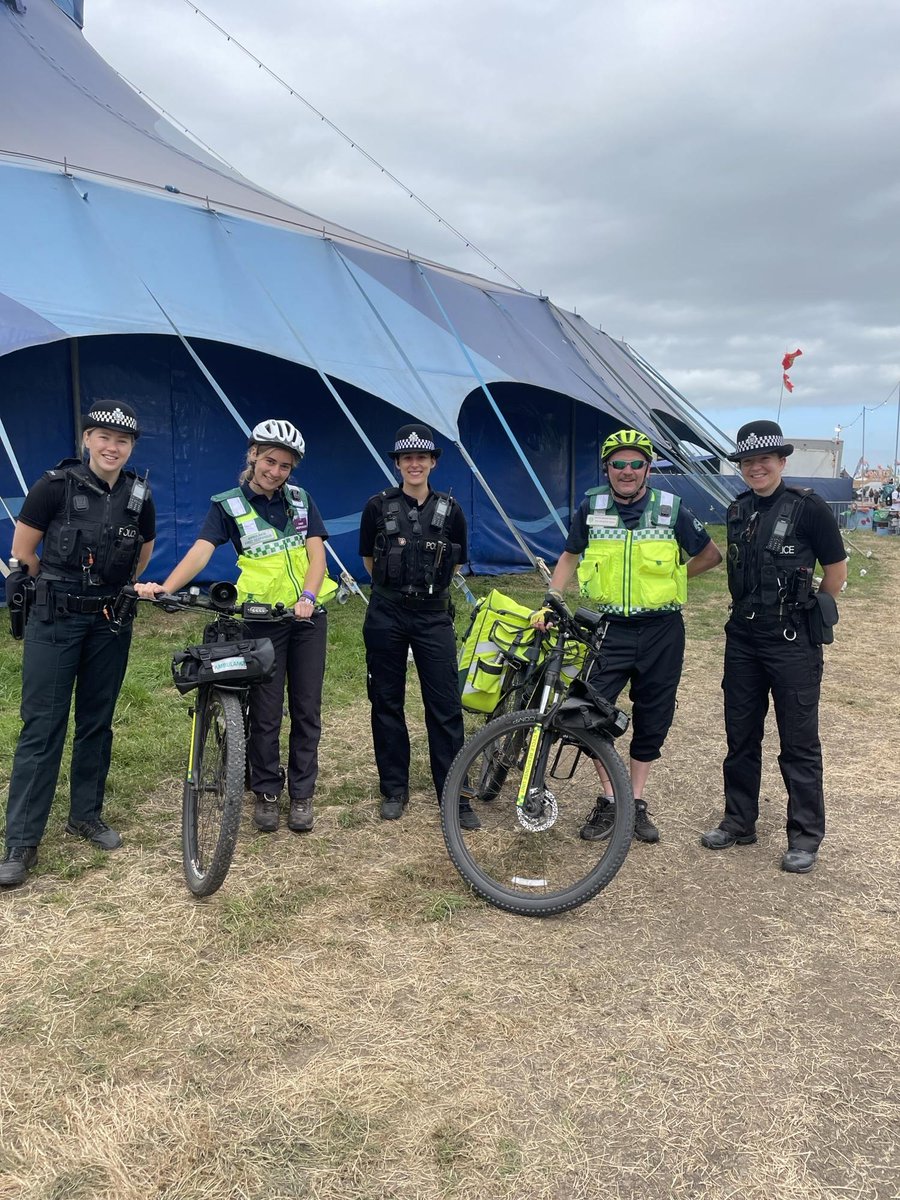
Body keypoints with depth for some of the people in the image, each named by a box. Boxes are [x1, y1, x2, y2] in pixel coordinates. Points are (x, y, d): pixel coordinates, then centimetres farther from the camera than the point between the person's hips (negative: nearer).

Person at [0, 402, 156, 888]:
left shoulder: (139, 496, 0)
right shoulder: (55, 486, -10)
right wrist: (61, 589, 9)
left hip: (111, 622, 4)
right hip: (54, 621, -3)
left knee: (97, 721, 12)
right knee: (43, 726, -3)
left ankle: (86, 814, 28)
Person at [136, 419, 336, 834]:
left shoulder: (301, 500, 6)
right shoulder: (229, 504, -1)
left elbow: (316, 552, -3)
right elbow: (202, 549, -15)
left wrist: (307, 596, -21)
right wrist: (164, 588, -32)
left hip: (308, 615, 2)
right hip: (263, 619, -2)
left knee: (306, 708, 7)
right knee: (266, 711, 3)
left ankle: (301, 793, 19)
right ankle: (266, 792, 19)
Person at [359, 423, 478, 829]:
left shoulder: (450, 510, 1)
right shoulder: (378, 506, -1)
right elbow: (369, 560, 12)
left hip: (433, 616, 0)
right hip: (386, 614, 0)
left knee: (445, 707, -1)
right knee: (387, 703, 7)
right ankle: (394, 790, 21)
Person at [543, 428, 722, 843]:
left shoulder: (671, 509, -4)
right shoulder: (591, 508, 0)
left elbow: (710, 555, 8)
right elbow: (569, 557, 13)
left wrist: (669, 578, 1)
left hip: (661, 630, 0)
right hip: (611, 627, 0)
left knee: (652, 718, 8)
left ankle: (637, 802, 24)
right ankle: (608, 801, 9)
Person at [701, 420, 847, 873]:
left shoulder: (808, 507, -10)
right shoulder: (738, 510, 8)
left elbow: (836, 570, -3)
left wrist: (805, 613, 7)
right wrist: (754, 610, 15)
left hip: (792, 643, -6)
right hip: (743, 637, 6)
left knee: (799, 741, 4)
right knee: (740, 737, 13)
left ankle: (805, 836, 16)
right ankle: (739, 821, 27)